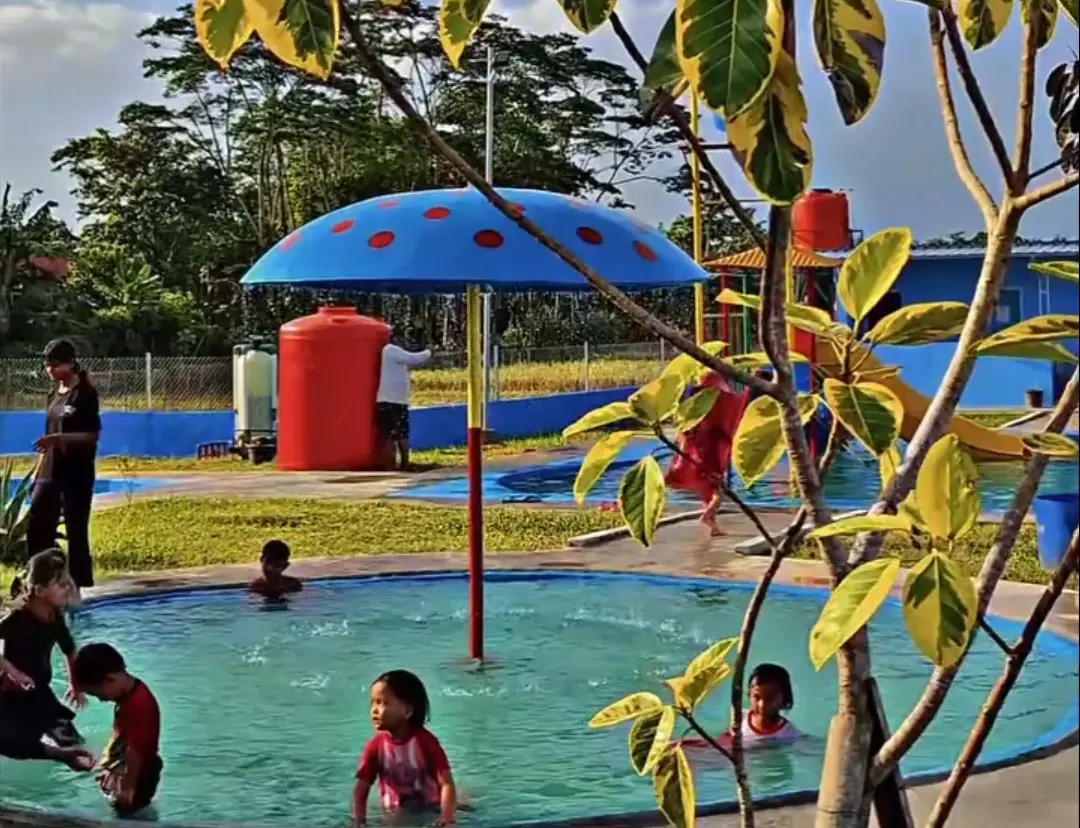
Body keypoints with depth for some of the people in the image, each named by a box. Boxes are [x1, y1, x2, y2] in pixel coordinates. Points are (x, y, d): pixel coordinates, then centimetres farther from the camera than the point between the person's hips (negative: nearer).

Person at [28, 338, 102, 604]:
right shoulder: (54, 394, 13)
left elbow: (92, 436, -13)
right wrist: (38, 474, 16)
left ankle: (75, 589, 6)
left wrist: (60, 437, -26)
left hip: (76, 475, -8)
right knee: (36, 529, 6)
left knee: (76, 531, -2)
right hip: (50, 473, 8)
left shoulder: (85, 394, -9)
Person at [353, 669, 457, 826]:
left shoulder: (425, 741, -16)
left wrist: (447, 820, -34)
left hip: (429, 814, -2)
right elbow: (360, 790, -5)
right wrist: (359, 822, -21)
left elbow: (447, 784, -20)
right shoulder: (376, 745, -8)